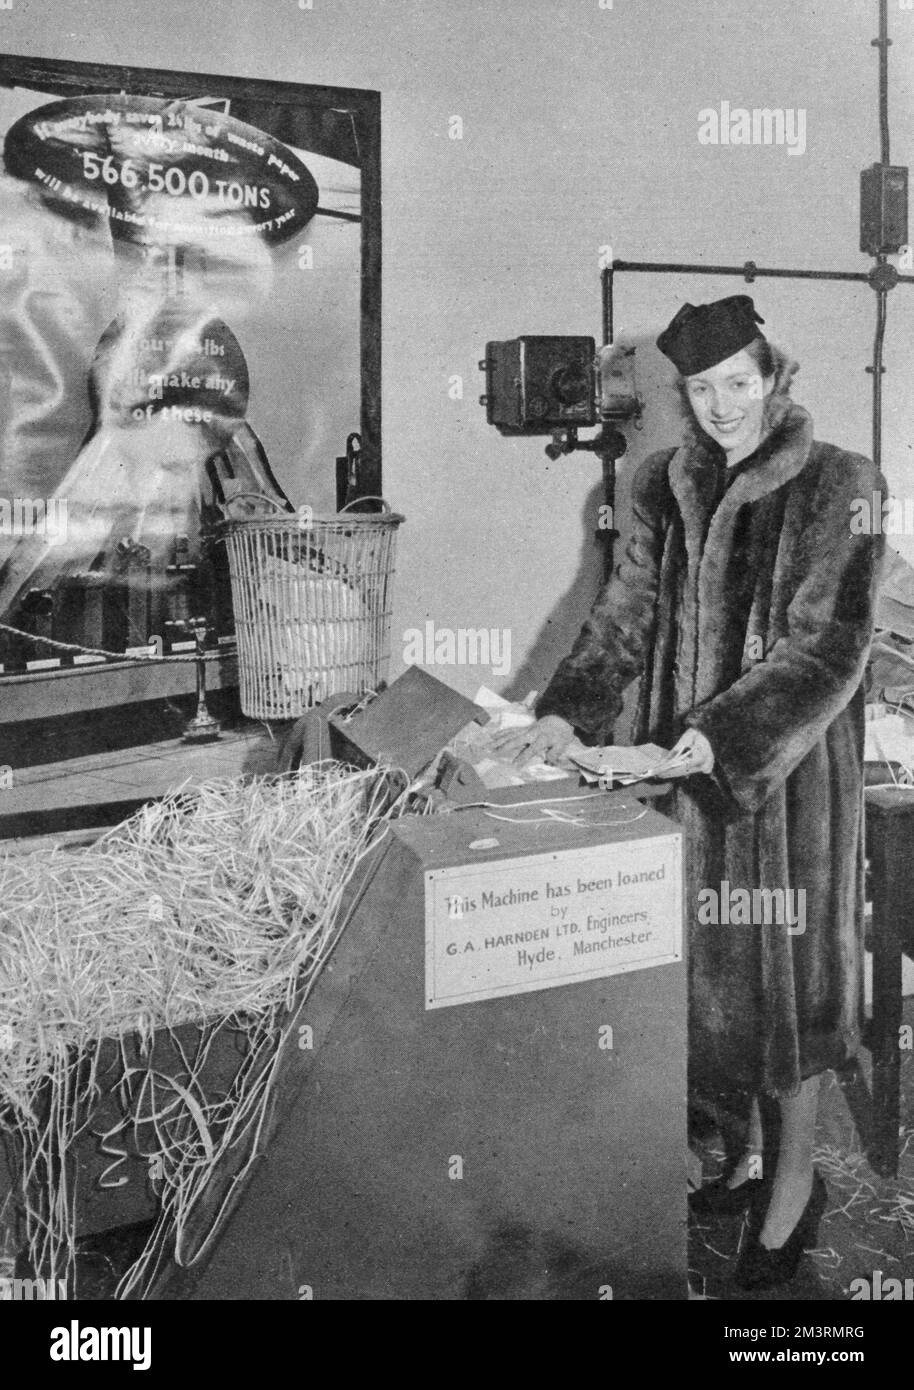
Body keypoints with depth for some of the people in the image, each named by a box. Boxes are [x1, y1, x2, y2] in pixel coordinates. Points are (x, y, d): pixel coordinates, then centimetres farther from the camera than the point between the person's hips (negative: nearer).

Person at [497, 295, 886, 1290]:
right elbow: (626, 614, 5)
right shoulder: (667, 485, 6)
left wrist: (723, 735, -26)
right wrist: (566, 712, -11)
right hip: (687, 765, 5)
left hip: (790, 769, -5)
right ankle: (757, 1151, 35)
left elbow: (826, 647, -16)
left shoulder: (836, 487, -10)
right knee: (717, 964, 14)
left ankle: (795, 1182, 25)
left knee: (785, 965, 6)